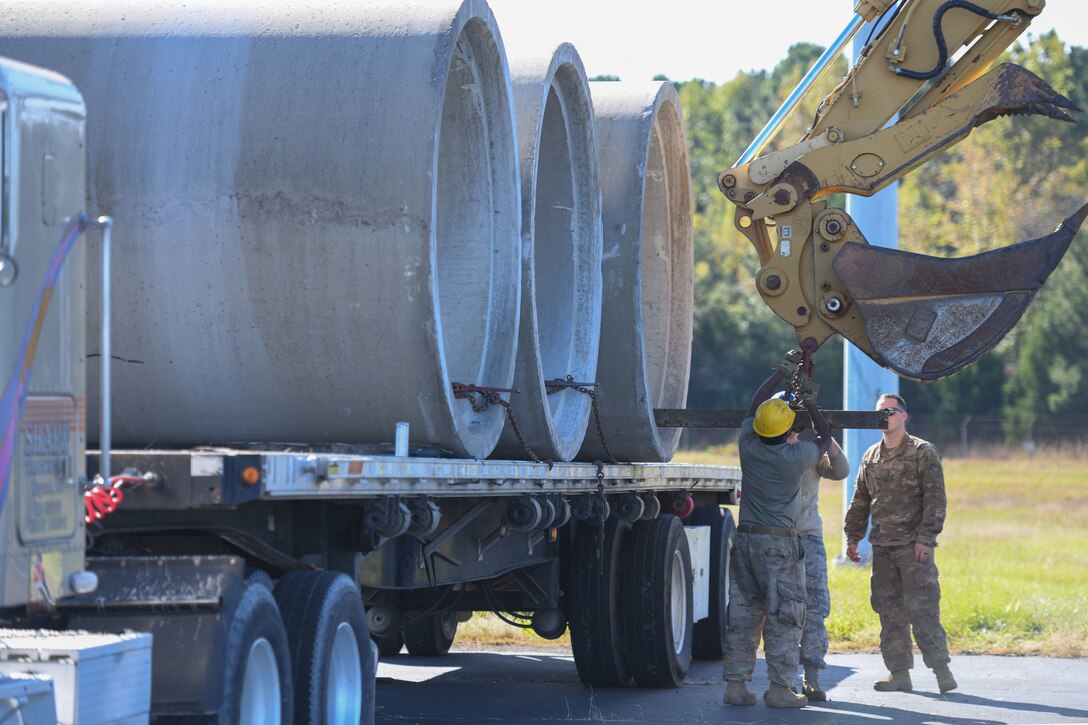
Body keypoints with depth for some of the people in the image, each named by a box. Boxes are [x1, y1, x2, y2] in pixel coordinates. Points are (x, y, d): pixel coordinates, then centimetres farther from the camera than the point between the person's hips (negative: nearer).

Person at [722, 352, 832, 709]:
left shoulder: (749, 447, -1)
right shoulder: (796, 457, -11)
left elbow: (753, 405, 17)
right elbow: (825, 438, 10)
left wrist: (781, 372, 27)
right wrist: (812, 406, 23)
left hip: (745, 538, 5)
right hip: (780, 543, -5)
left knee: (743, 613, 8)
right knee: (783, 616, -1)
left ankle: (736, 683, 8)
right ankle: (780, 687, -4)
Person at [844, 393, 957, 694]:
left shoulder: (924, 453, -1)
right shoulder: (871, 457, 16)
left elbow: (935, 500, -6)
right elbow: (860, 502, 23)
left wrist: (925, 538, -14)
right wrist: (853, 537, 15)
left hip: (914, 546, -6)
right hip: (882, 546, 6)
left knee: (922, 607, -12)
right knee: (890, 611, 5)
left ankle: (941, 668, -9)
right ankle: (899, 673, 9)